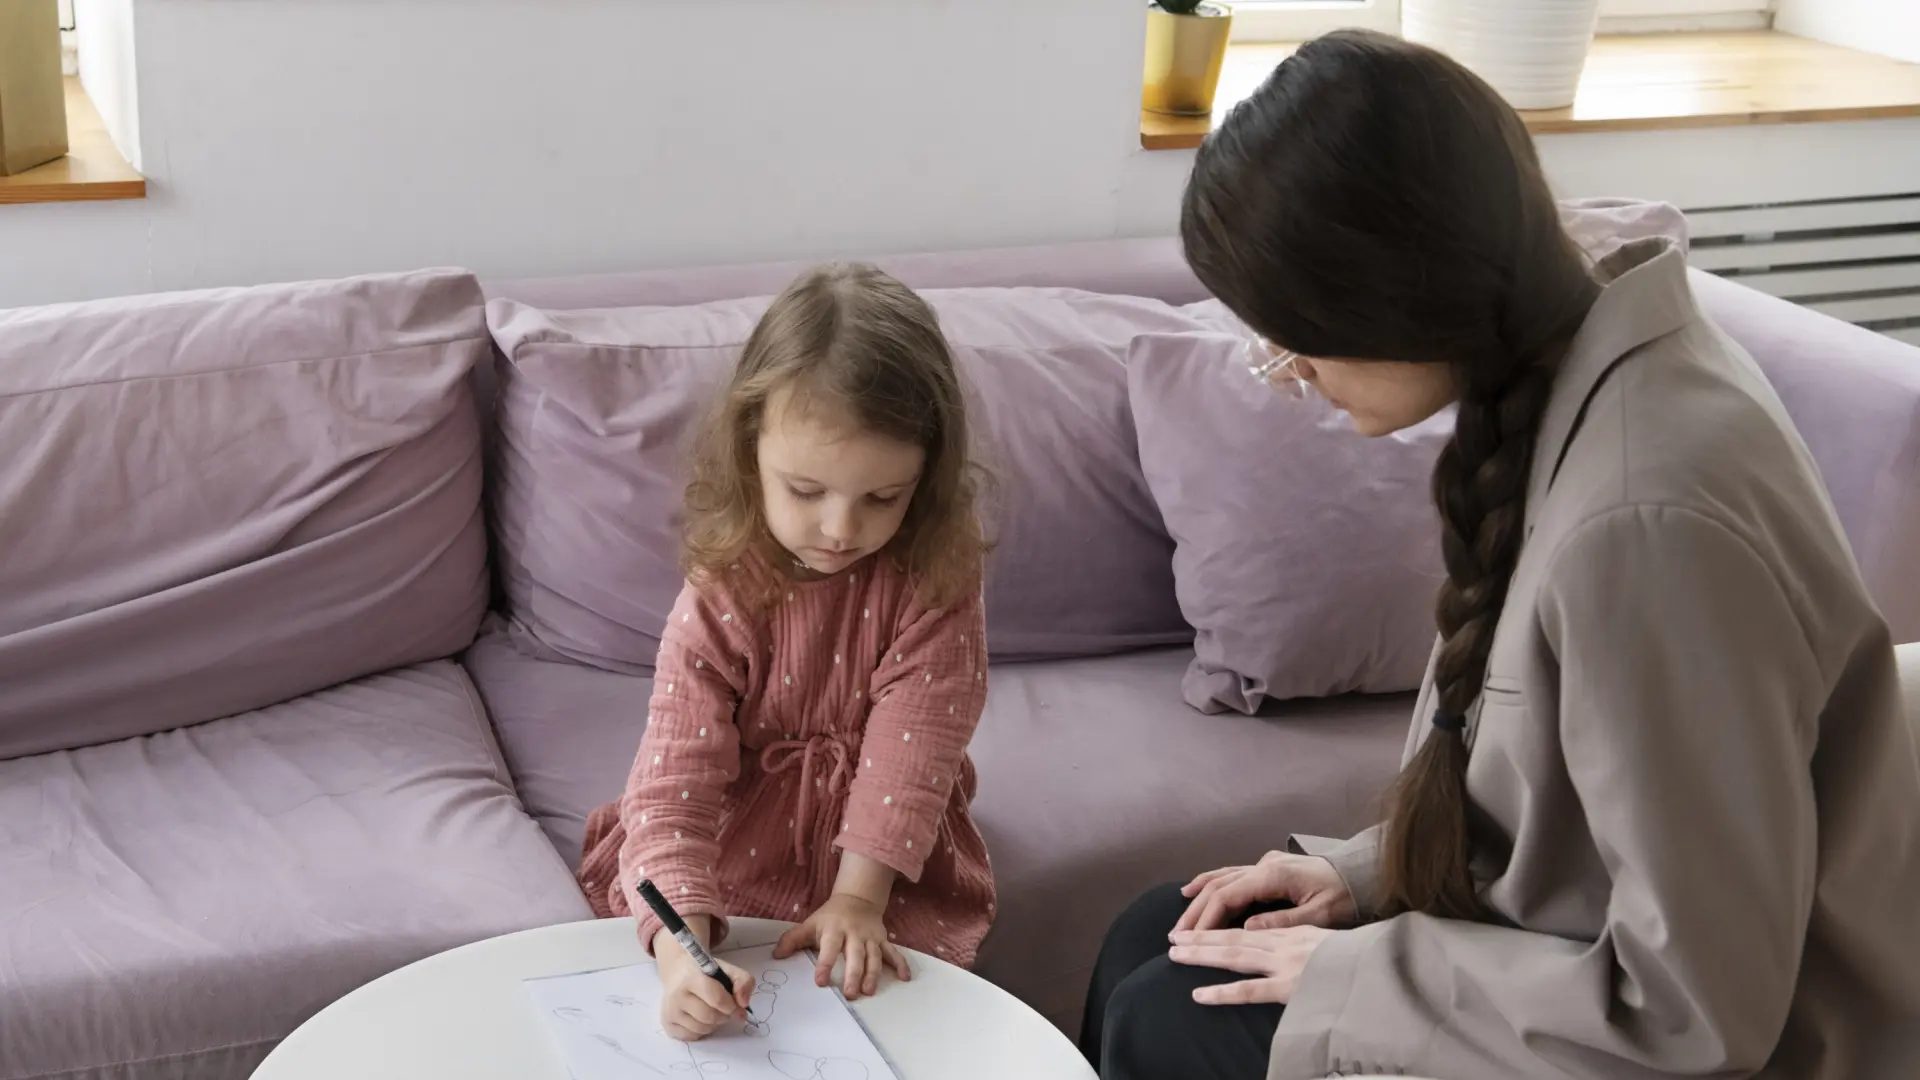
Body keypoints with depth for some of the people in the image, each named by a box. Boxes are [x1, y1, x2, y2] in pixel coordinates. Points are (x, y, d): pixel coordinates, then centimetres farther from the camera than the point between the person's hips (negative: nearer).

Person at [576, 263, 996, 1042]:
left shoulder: (935, 576, -16)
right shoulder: (723, 596, -19)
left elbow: (912, 741, -17)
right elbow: (675, 776, -27)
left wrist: (858, 898, -25)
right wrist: (682, 944, -41)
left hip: (889, 866, 0)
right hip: (735, 854, 0)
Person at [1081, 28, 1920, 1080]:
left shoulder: (1644, 520, -34)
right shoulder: (1576, 367, -5)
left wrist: (1349, 976, -17)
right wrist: (1367, 871, 1)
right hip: (1581, 950, 8)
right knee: (1152, 945, 10)